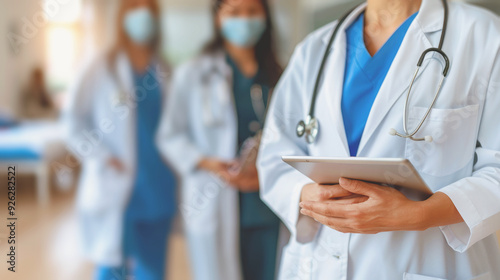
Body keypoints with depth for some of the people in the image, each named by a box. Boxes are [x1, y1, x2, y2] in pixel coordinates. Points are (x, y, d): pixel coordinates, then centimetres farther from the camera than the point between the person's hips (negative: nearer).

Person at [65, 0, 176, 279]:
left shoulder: (164, 73, 8)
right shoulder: (103, 68, -2)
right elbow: (76, 121, -3)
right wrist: (104, 158, -12)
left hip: (159, 190, 4)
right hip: (117, 189, -3)